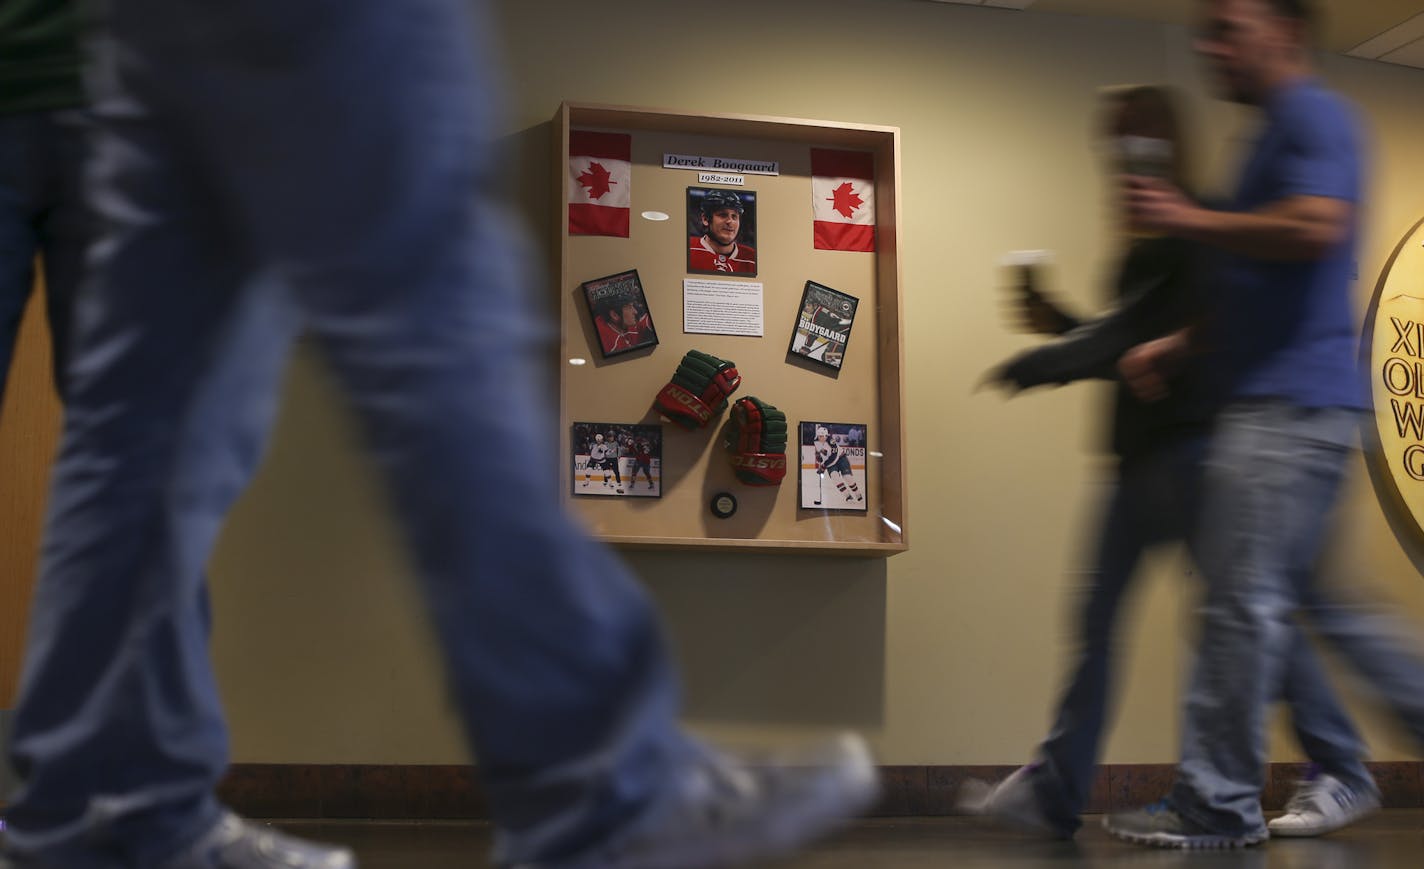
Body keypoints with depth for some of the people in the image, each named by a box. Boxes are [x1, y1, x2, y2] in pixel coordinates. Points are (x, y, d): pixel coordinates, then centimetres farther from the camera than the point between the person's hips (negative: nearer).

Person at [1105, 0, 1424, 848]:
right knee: (1313, 594, 13)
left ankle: (1217, 805, -3)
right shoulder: (1279, 133, 24)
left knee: (1244, 600, -9)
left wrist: (1191, 220, -14)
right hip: (1277, 402, 11)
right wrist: (1175, 347, 19)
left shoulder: (1315, 115, -6)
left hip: (1293, 404, -11)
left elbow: (1317, 227, -24)